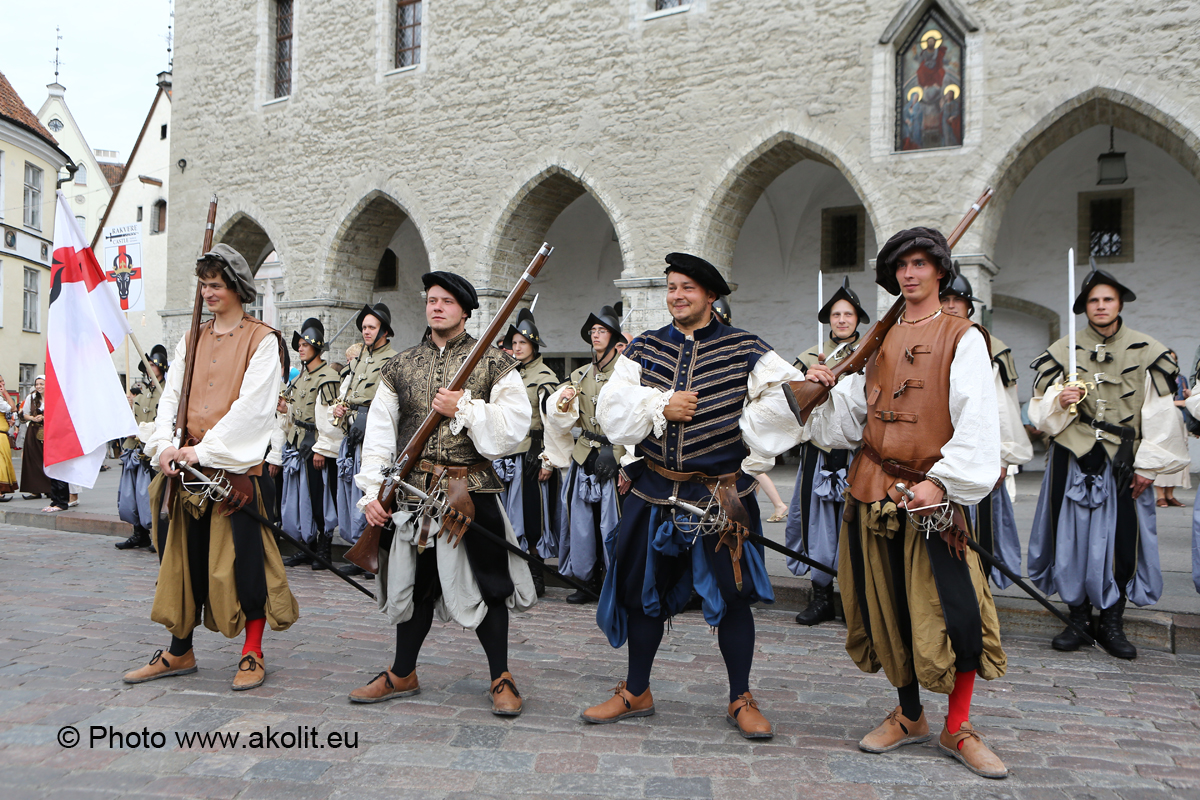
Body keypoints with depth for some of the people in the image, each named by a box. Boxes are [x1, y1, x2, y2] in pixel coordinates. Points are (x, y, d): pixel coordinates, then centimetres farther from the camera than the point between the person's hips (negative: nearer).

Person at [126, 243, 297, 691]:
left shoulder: (262, 340, -4)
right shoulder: (192, 341, 15)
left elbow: (251, 407, -13)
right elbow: (171, 396, 10)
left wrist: (204, 450, -17)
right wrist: (165, 444, -8)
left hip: (236, 467, -6)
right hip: (186, 467, 6)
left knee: (243, 557, -3)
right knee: (183, 554, 11)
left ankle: (252, 654, 10)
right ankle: (180, 652, 24)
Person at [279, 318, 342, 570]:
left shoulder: (327, 376, -11)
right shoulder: (300, 376, 16)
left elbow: (328, 416, -16)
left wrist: (321, 448, -18)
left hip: (316, 447, -8)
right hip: (297, 445, 8)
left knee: (319, 499, -3)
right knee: (300, 498, 10)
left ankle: (323, 550, 6)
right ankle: (306, 547, 18)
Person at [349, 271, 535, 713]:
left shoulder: (493, 365, 1)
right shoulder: (399, 367, 10)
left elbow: (514, 427, -8)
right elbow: (379, 433, 7)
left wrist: (463, 408, -16)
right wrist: (372, 491, -1)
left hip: (471, 490, -3)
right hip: (412, 490, 3)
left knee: (485, 582, 1)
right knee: (413, 581, 14)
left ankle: (501, 678, 18)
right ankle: (402, 674, 31)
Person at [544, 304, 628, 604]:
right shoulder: (580, 375, 15)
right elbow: (562, 418, 12)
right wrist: (563, 402, -5)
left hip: (614, 458, -5)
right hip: (583, 456, 5)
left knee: (612, 520, -4)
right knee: (582, 518, 7)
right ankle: (588, 579, 19)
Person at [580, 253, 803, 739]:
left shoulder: (744, 350, -2)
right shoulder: (643, 348, 7)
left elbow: (786, 398, -9)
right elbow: (611, 409, -2)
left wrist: (753, 457, -10)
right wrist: (661, 407, -16)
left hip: (721, 494, -3)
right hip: (653, 492, 3)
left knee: (731, 595, 5)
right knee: (644, 590, 12)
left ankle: (741, 700, 24)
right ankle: (636, 693, 31)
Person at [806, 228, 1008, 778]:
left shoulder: (962, 337, -1)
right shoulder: (881, 340, 15)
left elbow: (976, 420, -11)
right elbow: (854, 416, 19)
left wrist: (943, 481, -21)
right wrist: (827, 390, 1)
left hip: (931, 493, -4)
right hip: (873, 488, 5)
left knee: (957, 613, -7)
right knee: (888, 609, 11)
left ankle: (957, 728, 14)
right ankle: (909, 716, 29)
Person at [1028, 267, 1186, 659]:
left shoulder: (1146, 352, 4)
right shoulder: (1061, 350, 6)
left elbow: (1159, 414, 3)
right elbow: (1039, 411, 6)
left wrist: (1147, 465, -2)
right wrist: (1059, 401, -16)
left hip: (1123, 462, 0)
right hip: (1072, 458, 1)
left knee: (1123, 539, 0)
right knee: (1072, 537, 2)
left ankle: (1112, 622, 15)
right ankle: (1079, 617, 17)